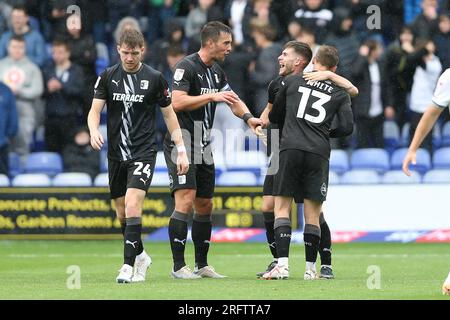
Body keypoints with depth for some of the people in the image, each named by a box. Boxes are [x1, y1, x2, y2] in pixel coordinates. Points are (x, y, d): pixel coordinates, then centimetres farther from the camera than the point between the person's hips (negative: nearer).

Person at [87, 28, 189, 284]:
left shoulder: (154, 78, -2)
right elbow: (95, 109, 2)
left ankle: (129, 266, -20)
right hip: (116, 154, 4)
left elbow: (169, 114, 5)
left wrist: (181, 150, 2)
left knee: (133, 205, -20)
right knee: (122, 212, 9)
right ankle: (140, 256, 32)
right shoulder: (108, 76, 4)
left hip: (143, 152, -4)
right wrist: (94, 131, -21)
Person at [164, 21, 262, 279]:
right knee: (185, 201, -16)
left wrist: (248, 117, -7)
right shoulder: (187, 66, -12)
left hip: (204, 147, 9)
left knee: (205, 206, 10)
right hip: (182, 144, -9)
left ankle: (202, 265, 18)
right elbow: (177, 102, -22)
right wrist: (212, 96, -23)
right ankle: (178, 266, -14)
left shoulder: (217, 72, 14)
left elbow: (233, 100, 13)